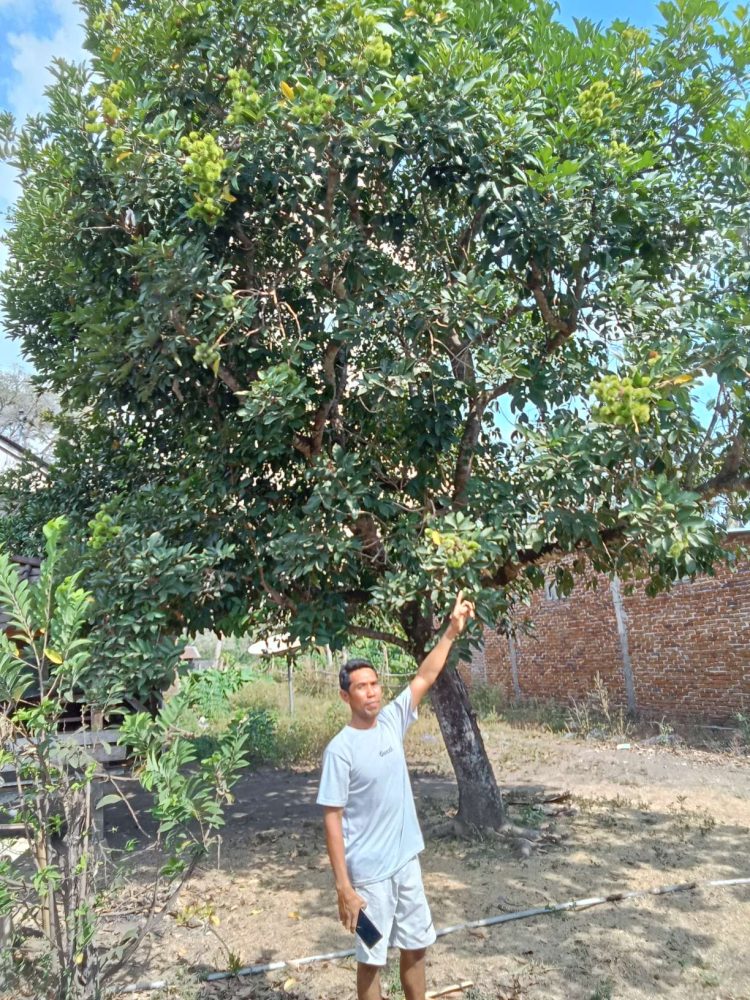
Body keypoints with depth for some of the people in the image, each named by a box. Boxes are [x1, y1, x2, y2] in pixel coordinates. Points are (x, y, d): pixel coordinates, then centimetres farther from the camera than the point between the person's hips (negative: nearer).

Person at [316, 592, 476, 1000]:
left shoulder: (391, 721, -3)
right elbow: (332, 820, -16)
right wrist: (343, 887, -18)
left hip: (407, 862, 6)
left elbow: (425, 678, 2)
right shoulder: (340, 749, -19)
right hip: (369, 874, -5)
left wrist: (451, 632, -4)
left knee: (416, 948, 20)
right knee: (371, 960, 11)